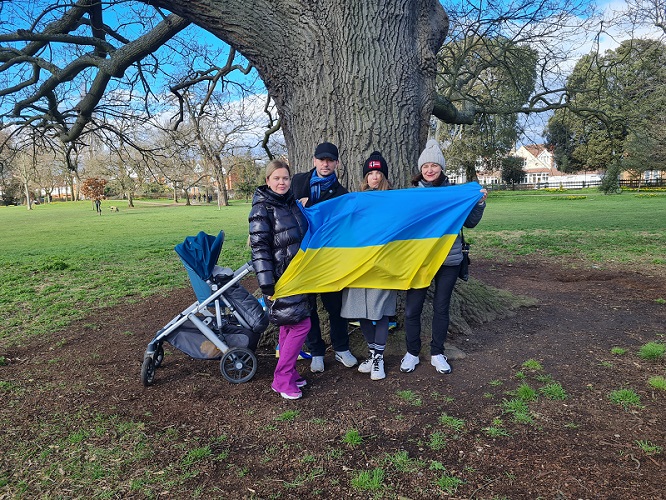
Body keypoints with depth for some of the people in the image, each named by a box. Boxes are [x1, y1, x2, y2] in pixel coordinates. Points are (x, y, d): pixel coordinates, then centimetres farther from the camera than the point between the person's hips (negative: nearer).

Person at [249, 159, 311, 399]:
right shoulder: (262, 209, -11)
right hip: (280, 278, -7)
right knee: (301, 325, -8)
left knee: (289, 326, 14)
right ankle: (281, 379, 4)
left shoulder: (292, 203, 11)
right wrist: (267, 284, -20)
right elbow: (259, 248, -16)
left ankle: (288, 373, 26)